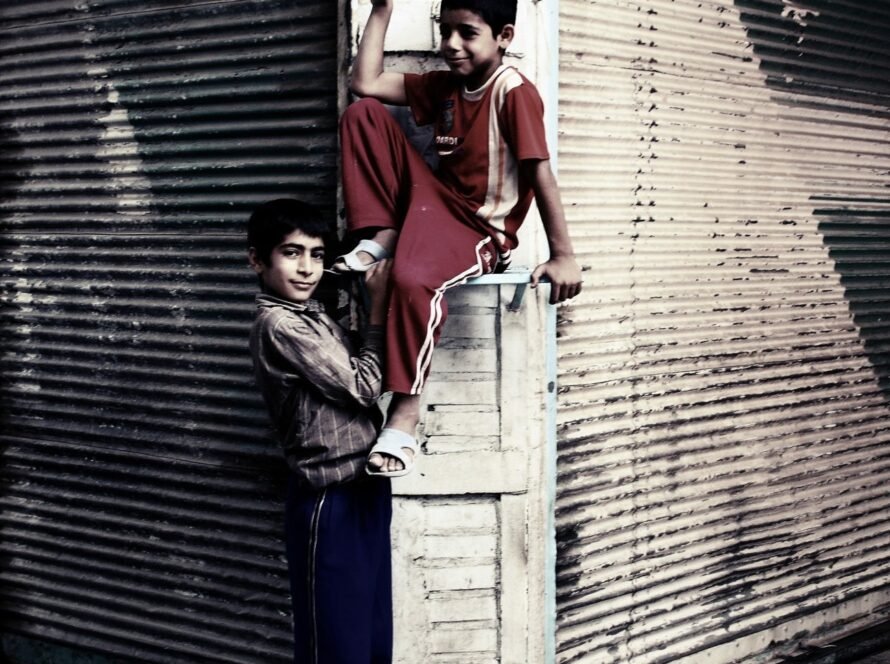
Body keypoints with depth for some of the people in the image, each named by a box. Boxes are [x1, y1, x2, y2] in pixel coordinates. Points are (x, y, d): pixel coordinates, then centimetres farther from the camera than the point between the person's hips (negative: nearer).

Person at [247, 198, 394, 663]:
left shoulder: (313, 316, 11)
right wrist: (379, 308, -9)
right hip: (331, 502, -9)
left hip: (362, 491, 9)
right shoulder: (278, 325, -17)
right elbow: (361, 388, -14)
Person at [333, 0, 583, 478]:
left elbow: (540, 173, -18)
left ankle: (404, 414, -26)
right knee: (364, 113, -2)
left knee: (413, 278, -40)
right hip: (433, 200, 8)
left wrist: (563, 256, -21)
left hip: (480, 231, -8)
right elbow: (364, 83, 9)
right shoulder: (445, 85, 9)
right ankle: (382, 240, -8)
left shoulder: (513, 90, -14)